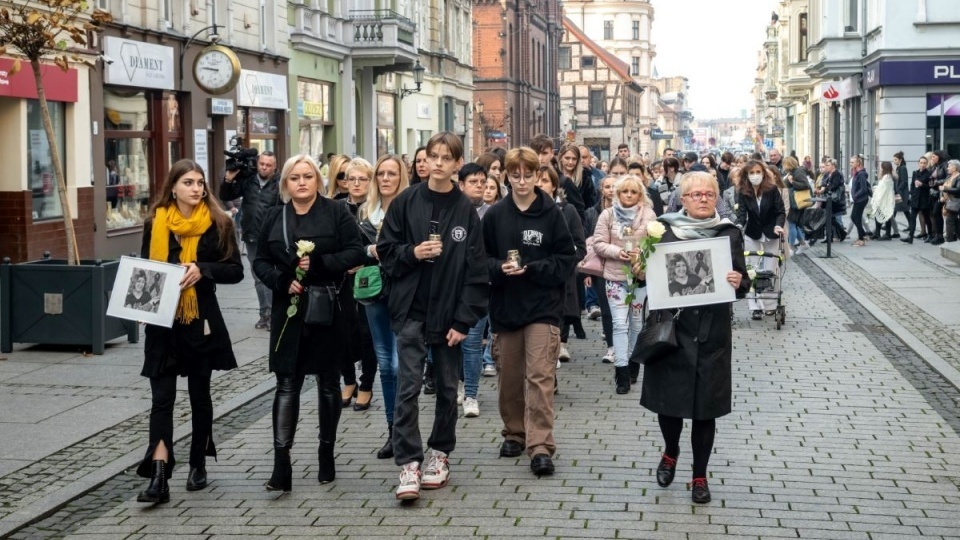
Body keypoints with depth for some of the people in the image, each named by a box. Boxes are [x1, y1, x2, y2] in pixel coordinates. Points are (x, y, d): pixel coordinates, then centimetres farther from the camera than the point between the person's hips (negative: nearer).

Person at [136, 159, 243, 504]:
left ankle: (198, 465, 27)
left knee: (199, 393, 11)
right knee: (162, 397, -6)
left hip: (201, 321, -1)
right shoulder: (155, 222, 3)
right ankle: (158, 477, -13)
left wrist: (202, 269, -18)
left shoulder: (218, 223, -3)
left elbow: (236, 271, -2)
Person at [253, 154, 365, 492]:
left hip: (328, 311, -2)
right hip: (289, 312, 2)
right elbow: (260, 261, 9)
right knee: (287, 386, -3)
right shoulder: (274, 218, 8)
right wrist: (281, 280, -11)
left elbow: (356, 252, -7)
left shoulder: (336, 213, -1)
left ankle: (327, 455, 24)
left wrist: (320, 263, -19)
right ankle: (281, 465, -7)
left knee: (328, 385, 10)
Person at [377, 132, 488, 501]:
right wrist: (413, 253, -15)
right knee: (408, 387, -8)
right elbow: (385, 252, 5)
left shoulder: (466, 211, -1)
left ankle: (440, 453, 27)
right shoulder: (406, 203, 0)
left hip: (449, 313, 1)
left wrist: (464, 319, -8)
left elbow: (476, 270, -2)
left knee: (447, 387, 11)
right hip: (411, 310, -1)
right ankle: (408, 464, -6)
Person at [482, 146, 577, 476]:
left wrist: (532, 269, -14)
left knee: (540, 376, -9)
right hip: (505, 306, 3)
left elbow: (567, 260, -2)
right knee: (510, 376, 12)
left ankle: (540, 446, -9)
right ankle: (514, 434, 29)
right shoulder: (494, 215, 3)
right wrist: (500, 268, -14)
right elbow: (481, 259, 6)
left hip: (543, 307, -3)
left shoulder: (552, 214, -2)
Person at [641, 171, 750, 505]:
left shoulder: (730, 234, 3)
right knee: (668, 398, 3)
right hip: (672, 329, 0)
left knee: (706, 405, 4)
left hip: (712, 333, 0)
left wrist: (739, 282, -18)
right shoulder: (665, 232, 1)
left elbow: (743, 282, 4)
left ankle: (700, 476, 19)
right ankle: (670, 452, 34)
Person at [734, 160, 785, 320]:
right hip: (752, 234, 1)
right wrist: (739, 225, -39)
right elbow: (741, 211, -19)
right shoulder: (743, 192, -10)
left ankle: (770, 305, 13)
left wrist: (778, 225, -33)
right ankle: (756, 307, -2)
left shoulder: (772, 189, -14)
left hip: (771, 234, -1)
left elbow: (781, 211, -14)